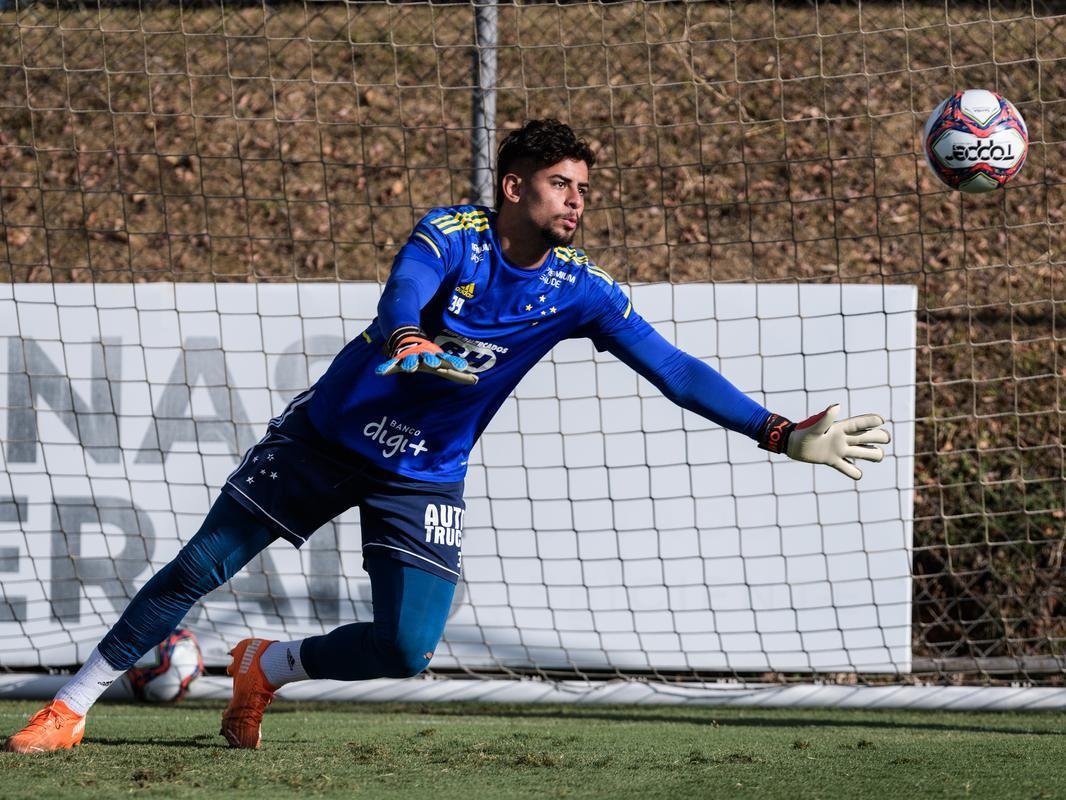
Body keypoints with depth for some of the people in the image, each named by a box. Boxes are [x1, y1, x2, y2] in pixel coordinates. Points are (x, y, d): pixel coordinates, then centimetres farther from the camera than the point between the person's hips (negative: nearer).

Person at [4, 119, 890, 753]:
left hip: (424, 478, 3)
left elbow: (674, 369, -11)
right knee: (198, 569, -4)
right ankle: (72, 705, 9)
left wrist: (783, 435, -19)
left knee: (406, 649, -13)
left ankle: (265, 669, 15)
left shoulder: (579, 290, -10)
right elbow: (403, 297, -38)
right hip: (329, 435, -3)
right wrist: (409, 342, -62)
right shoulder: (451, 238, -18)